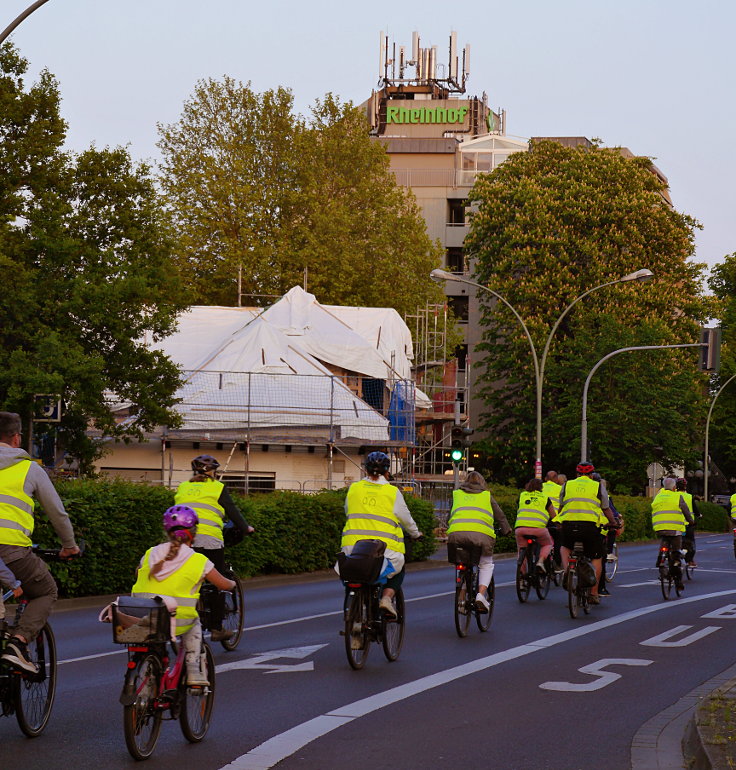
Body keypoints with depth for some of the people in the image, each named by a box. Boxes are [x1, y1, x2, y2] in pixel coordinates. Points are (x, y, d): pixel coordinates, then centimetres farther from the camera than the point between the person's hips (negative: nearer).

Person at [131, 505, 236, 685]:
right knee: (194, 623, 30)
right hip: (176, 623, -2)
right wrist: (232, 584, 36)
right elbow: (224, 585, 12)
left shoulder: (150, 555, 9)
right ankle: (194, 673, 20)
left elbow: (137, 577, 25)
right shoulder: (199, 561, 2)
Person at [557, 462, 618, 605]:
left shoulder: (567, 485, 17)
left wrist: (559, 521, 41)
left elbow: (561, 508, 24)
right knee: (596, 558, 14)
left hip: (568, 525, 2)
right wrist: (614, 524, 31)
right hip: (590, 526, -2)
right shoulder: (598, 486, 12)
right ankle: (593, 594, 11)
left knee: (565, 547, 32)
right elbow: (606, 510, 16)